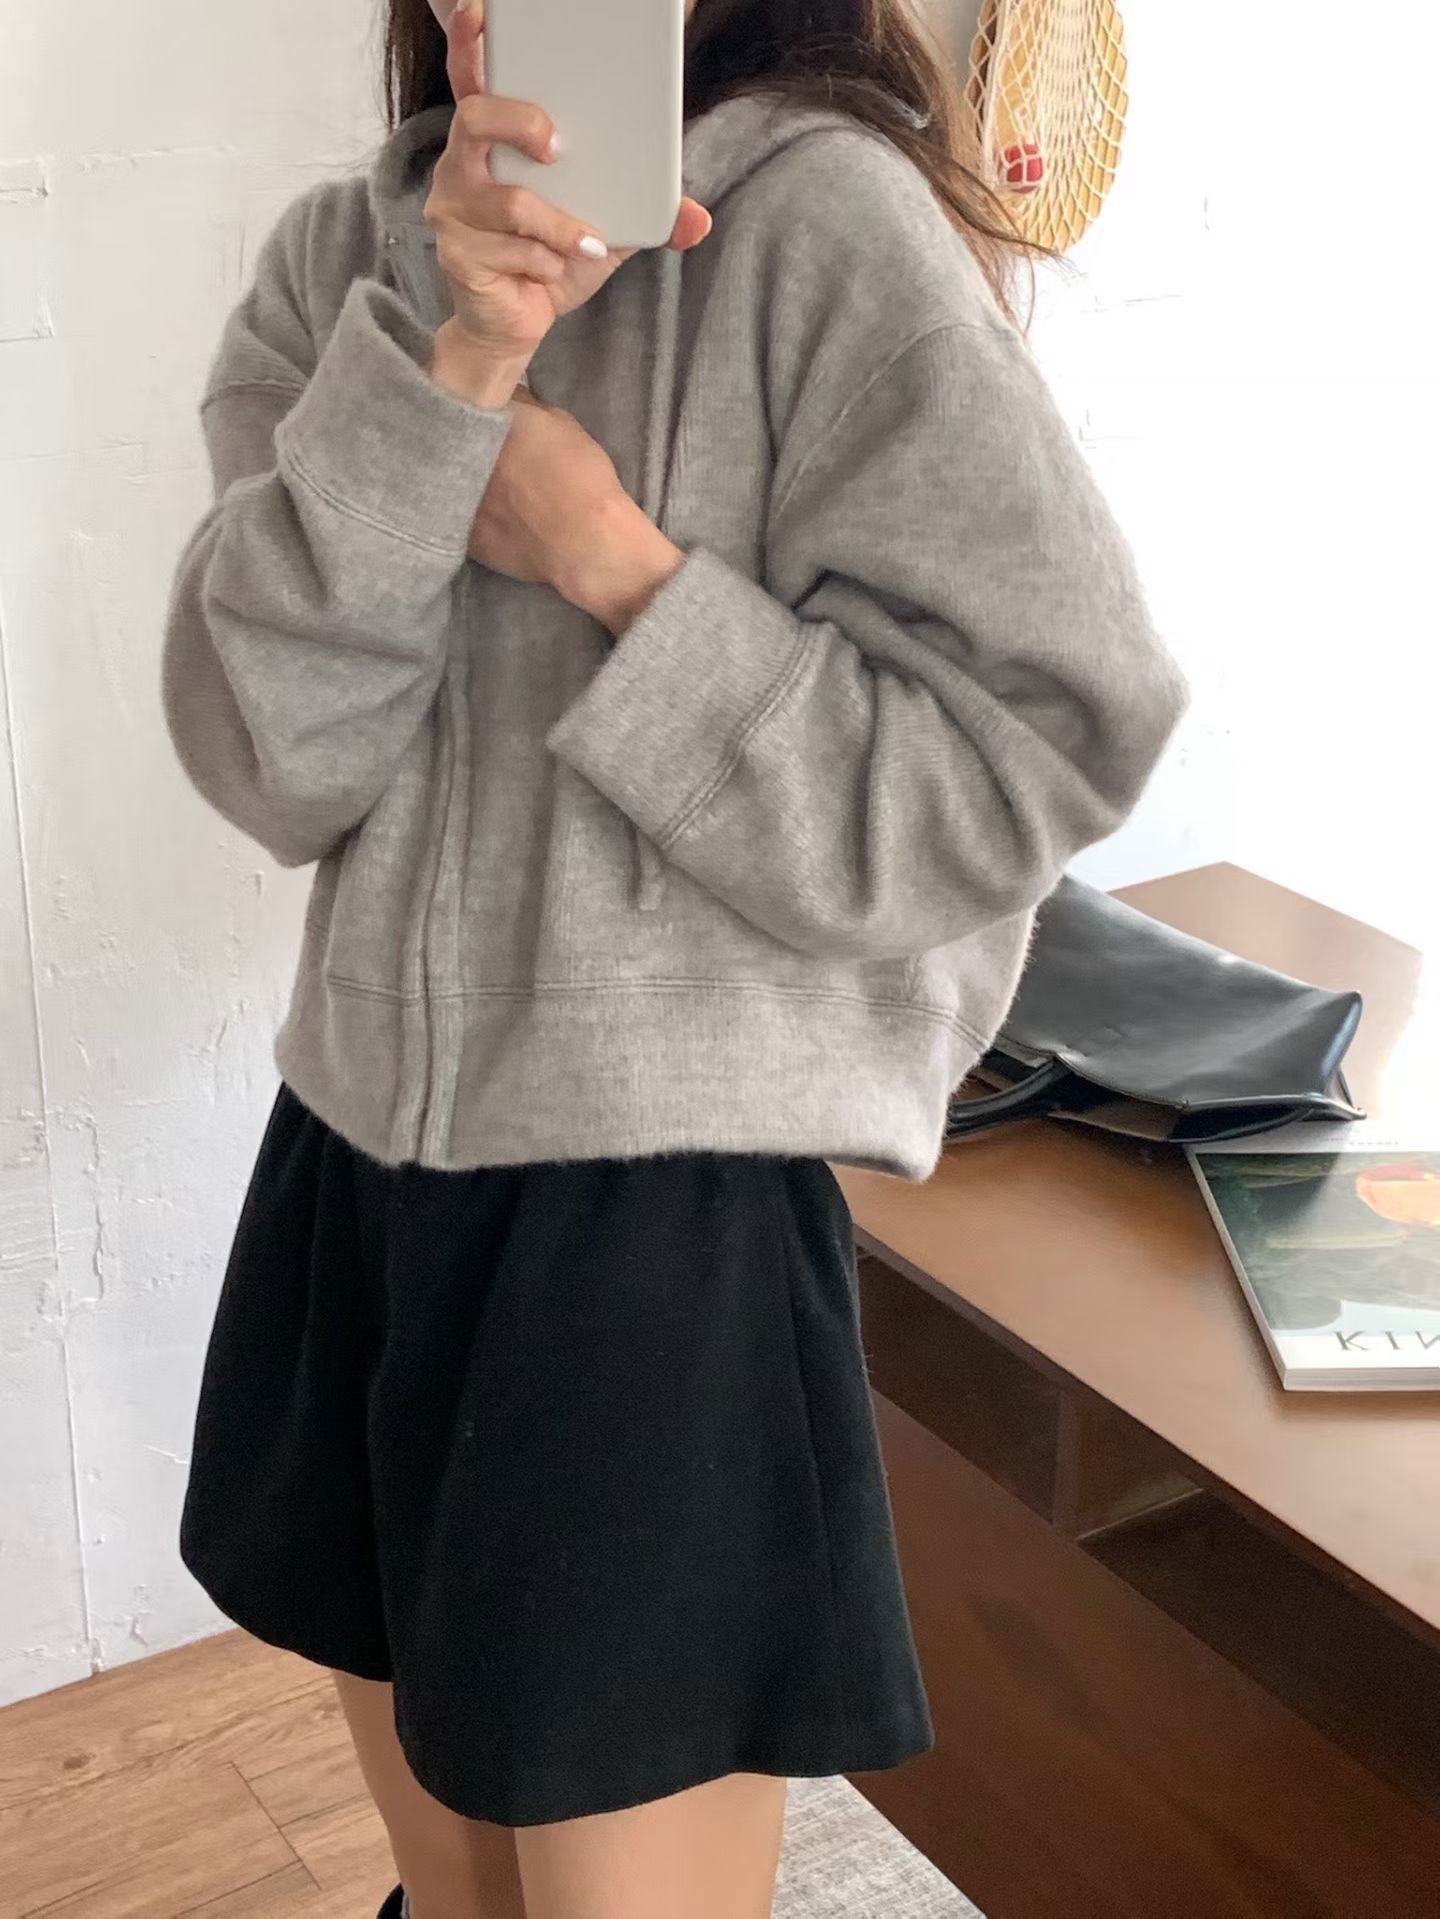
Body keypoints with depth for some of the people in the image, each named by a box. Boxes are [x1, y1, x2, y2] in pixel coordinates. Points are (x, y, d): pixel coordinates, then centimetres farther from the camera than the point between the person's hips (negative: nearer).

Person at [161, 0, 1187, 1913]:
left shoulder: (816, 213, -11)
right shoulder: (341, 260, 4)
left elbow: (1038, 749, -13)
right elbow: (273, 759, -8)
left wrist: (610, 561, -17)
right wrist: (446, 370, -20)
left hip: (670, 1195, -5)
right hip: (361, 1150, 5)